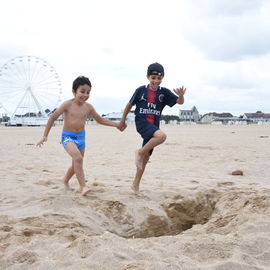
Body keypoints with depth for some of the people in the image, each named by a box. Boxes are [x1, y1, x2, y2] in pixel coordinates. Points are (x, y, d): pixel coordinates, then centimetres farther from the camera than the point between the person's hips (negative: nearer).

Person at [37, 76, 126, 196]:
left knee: (76, 164, 14)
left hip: (81, 137, 6)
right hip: (68, 136, -6)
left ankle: (65, 180, 42)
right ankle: (83, 187, -26)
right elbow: (53, 117, -6)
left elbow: (100, 120, 12)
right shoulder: (68, 104, -12)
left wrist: (116, 124, 3)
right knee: (78, 158, -29)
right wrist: (45, 136, -7)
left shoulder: (88, 107, 1)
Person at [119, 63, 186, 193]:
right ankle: (140, 152, -12)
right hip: (141, 121, -4)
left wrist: (181, 95, -29)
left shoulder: (164, 92, 2)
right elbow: (129, 105, 6)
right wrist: (122, 121, 11)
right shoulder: (141, 90, -4)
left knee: (146, 156, 6)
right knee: (161, 136, -32)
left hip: (153, 125, 4)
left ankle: (136, 184, 18)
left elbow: (180, 102, -6)